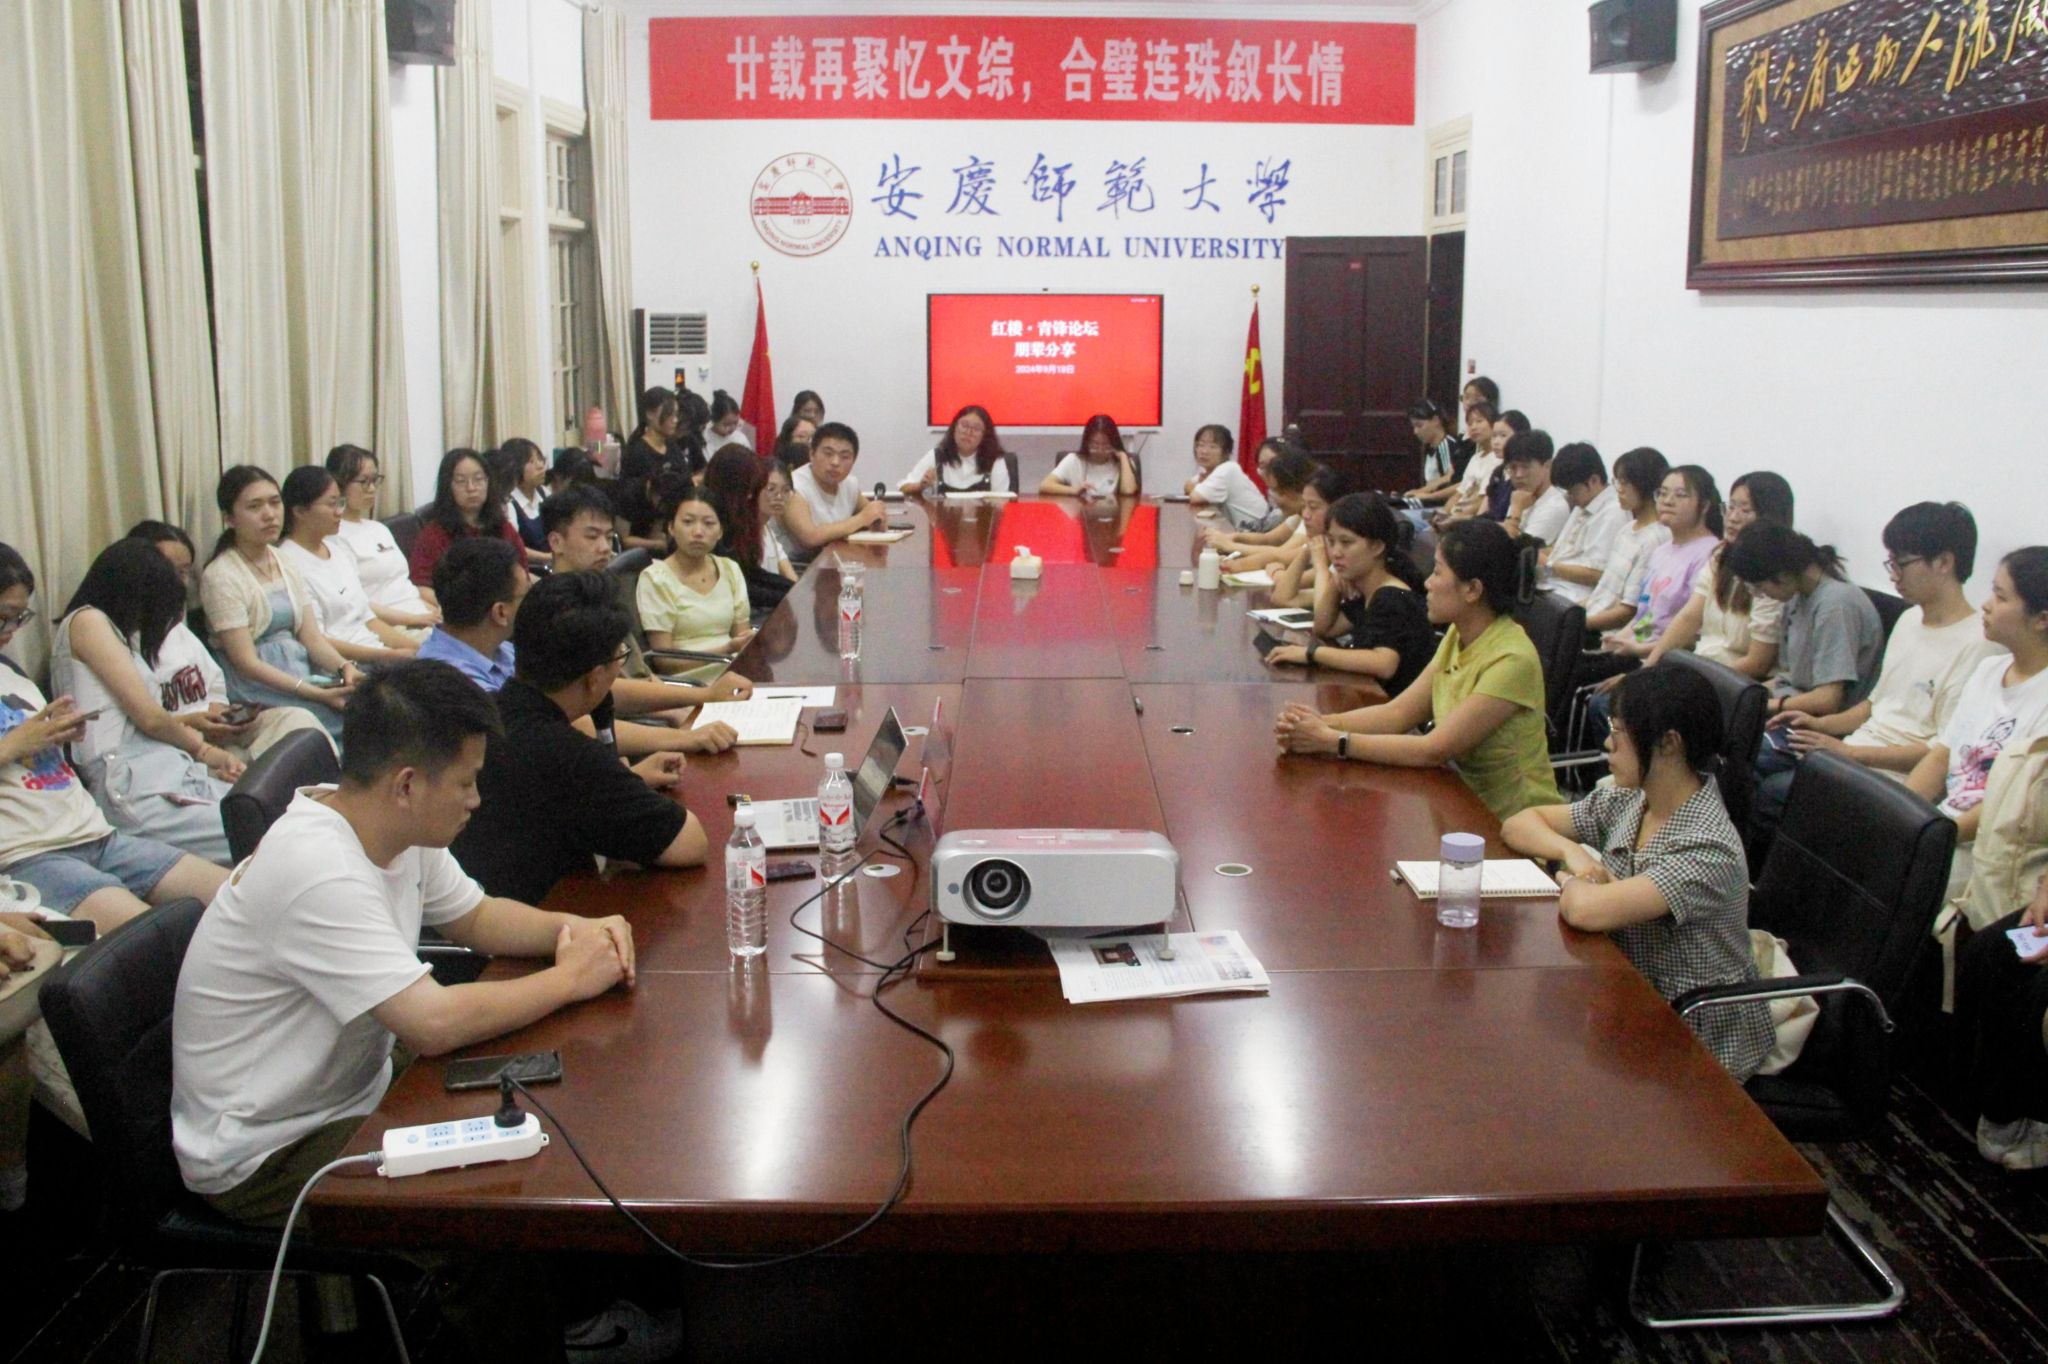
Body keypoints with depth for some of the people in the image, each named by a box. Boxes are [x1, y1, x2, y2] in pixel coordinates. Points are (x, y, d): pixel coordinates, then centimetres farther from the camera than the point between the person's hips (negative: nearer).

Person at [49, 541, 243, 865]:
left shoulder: (123, 636, 29)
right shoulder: (86, 621, 2)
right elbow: (149, 716, -4)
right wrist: (203, 748, 13)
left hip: (175, 772, 9)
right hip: (135, 790, -9)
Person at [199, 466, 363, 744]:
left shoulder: (285, 564, 14)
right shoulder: (221, 576, -9)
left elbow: (311, 637, 10)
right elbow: (246, 662, -14)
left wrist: (344, 667, -13)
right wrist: (318, 694, -24)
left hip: (299, 671, 7)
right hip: (256, 685, -7)